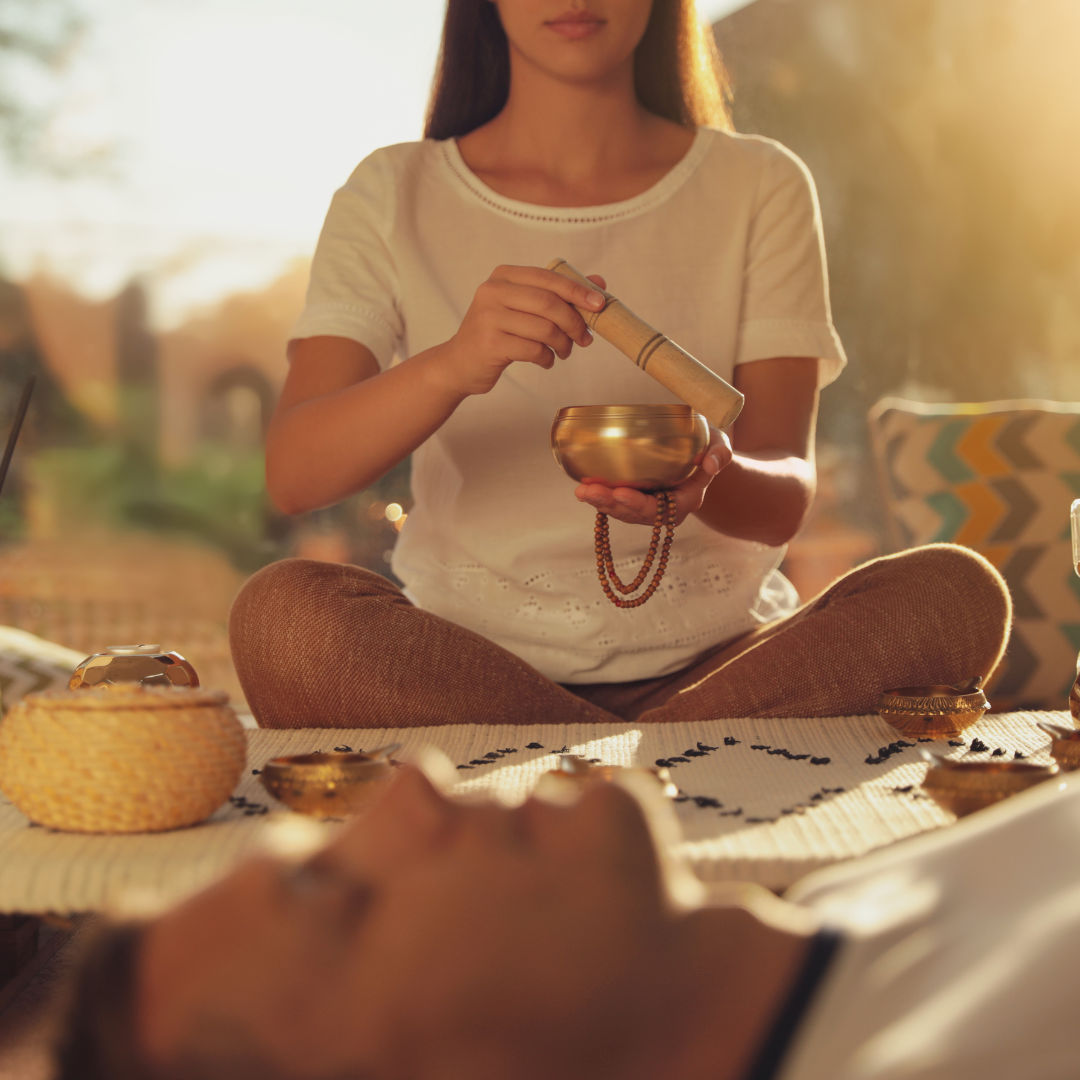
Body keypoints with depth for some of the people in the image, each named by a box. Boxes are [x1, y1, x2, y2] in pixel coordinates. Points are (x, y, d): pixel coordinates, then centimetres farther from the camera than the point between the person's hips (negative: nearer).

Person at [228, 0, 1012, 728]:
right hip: (467, 658, 0)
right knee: (281, 609, -30)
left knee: (956, 591, -25)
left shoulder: (759, 187, 4)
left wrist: (708, 477, -30)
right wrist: (450, 367, -31)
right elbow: (293, 474, -11)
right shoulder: (392, 197, 3)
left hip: (714, 658, 1)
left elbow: (785, 500, -5)